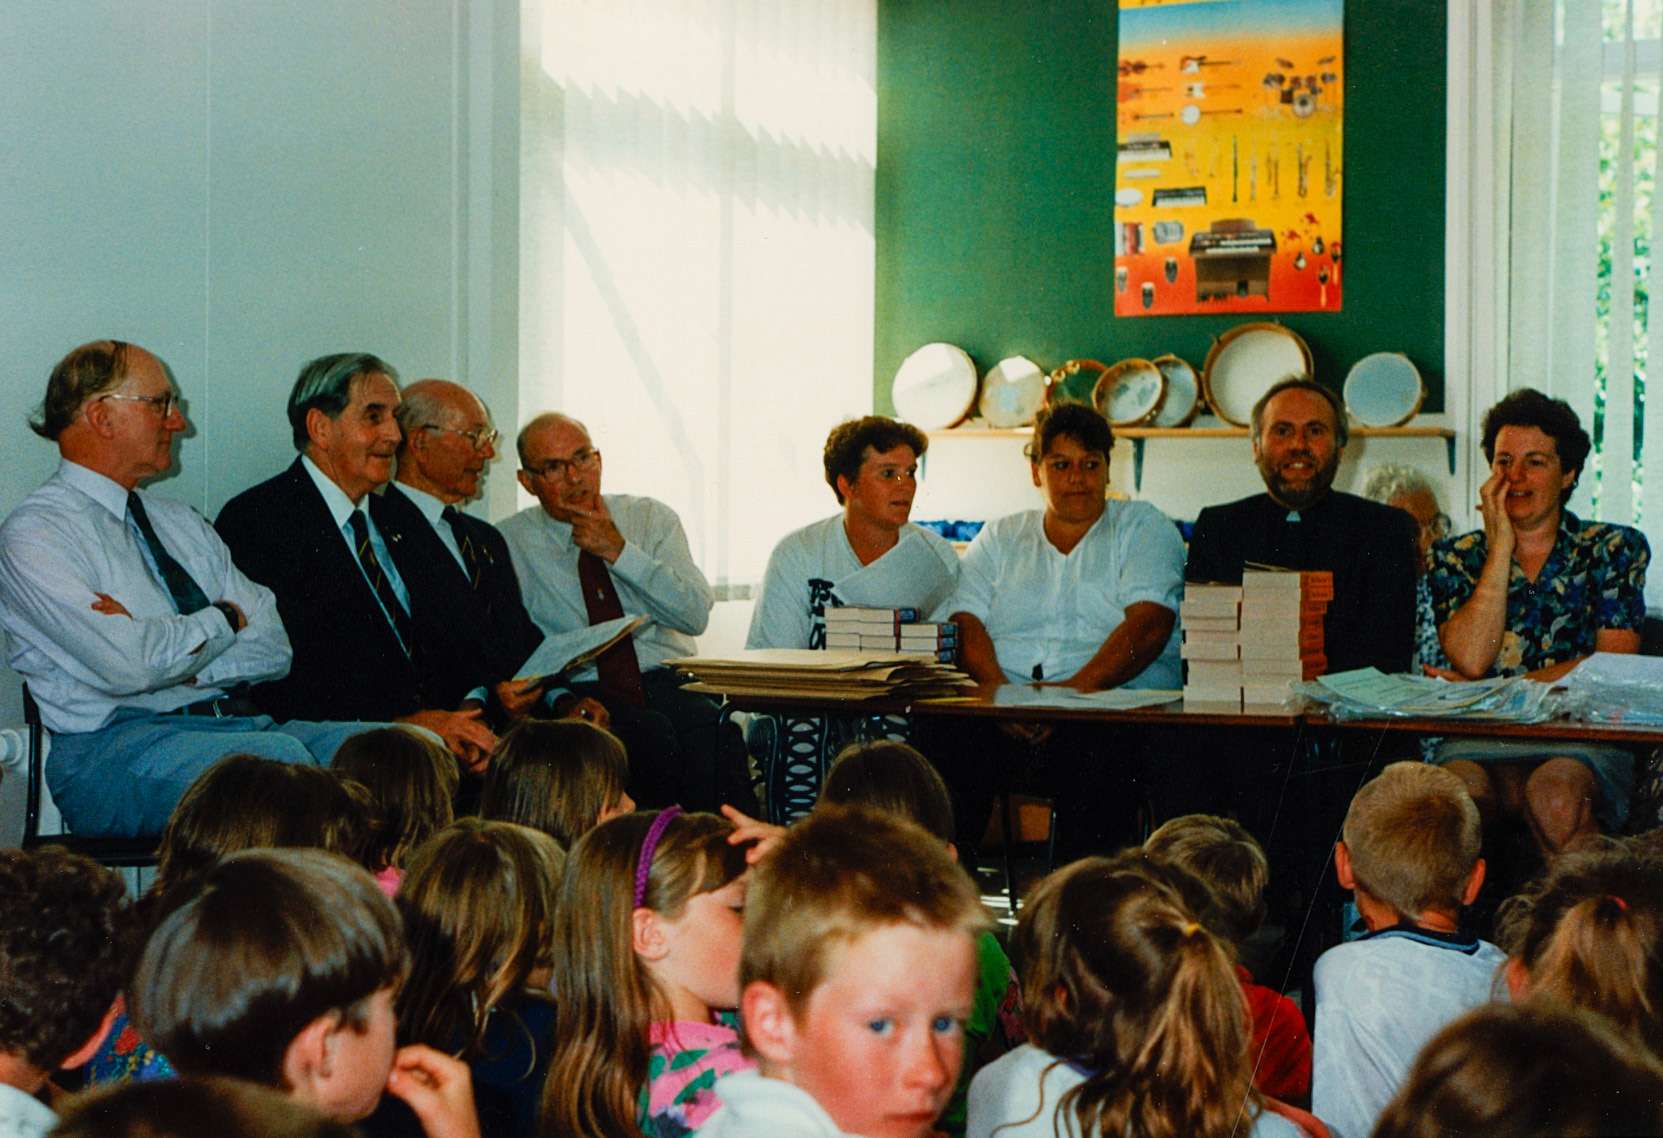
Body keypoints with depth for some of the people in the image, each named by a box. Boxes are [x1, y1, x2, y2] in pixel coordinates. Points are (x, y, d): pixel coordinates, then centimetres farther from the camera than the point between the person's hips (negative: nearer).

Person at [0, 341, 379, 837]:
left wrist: (170, 652, -7)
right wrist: (225, 617, 1)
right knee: (280, 756, -38)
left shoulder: (182, 522, 23)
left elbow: (274, 647, 11)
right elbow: (127, 666, -17)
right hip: (115, 746, -7)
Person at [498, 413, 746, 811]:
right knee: (651, 734, -35)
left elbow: (696, 615, -1)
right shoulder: (509, 543, 6)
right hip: (582, 690, -2)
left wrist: (620, 552, -8)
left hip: (668, 684, 2)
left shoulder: (652, 518, 13)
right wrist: (561, 701, -20)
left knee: (714, 732, -33)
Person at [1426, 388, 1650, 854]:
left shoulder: (1616, 549, 12)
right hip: (1479, 742, 0)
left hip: (1583, 738, 0)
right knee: (1458, 787, -35)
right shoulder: (1454, 558, 14)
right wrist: (1501, 545, -2)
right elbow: (1471, 659, -4)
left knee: (1555, 793, -35)